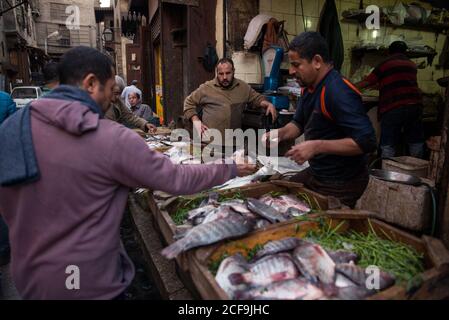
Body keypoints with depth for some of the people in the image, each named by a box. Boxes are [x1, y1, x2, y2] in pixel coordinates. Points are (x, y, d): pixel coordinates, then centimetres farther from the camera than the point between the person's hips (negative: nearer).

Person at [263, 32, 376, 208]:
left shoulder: (339, 92, -26)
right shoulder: (310, 87, 4)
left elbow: (367, 141, -30)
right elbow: (299, 123, 16)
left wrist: (317, 146, -31)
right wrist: (280, 134, -5)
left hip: (340, 185, -9)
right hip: (315, 173, 9)